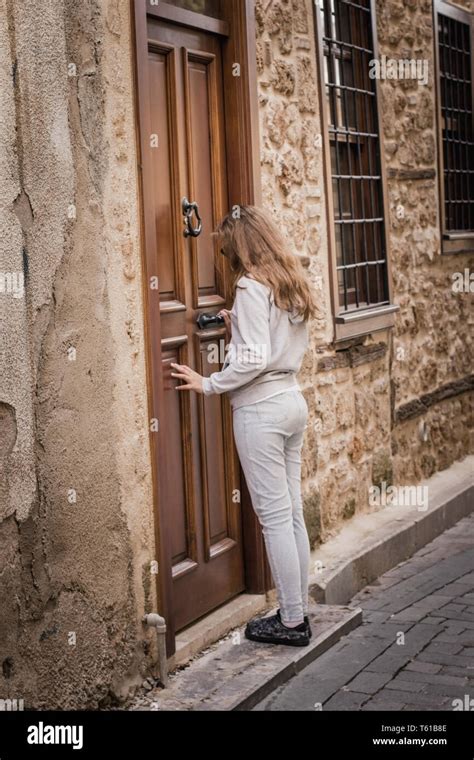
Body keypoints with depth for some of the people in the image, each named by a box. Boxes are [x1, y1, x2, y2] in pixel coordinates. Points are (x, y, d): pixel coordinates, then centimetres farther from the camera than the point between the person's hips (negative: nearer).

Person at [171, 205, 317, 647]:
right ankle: (297, 611, 19)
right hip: (292, 400, 9)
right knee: (292, 512, 12)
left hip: (261, 409, -9)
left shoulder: (251, 287, -14)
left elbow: (253, 360, -19)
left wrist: (208, 384, -10)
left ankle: (291, 622, 5)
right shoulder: (292, 285, 13)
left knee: (274, 515, -2)